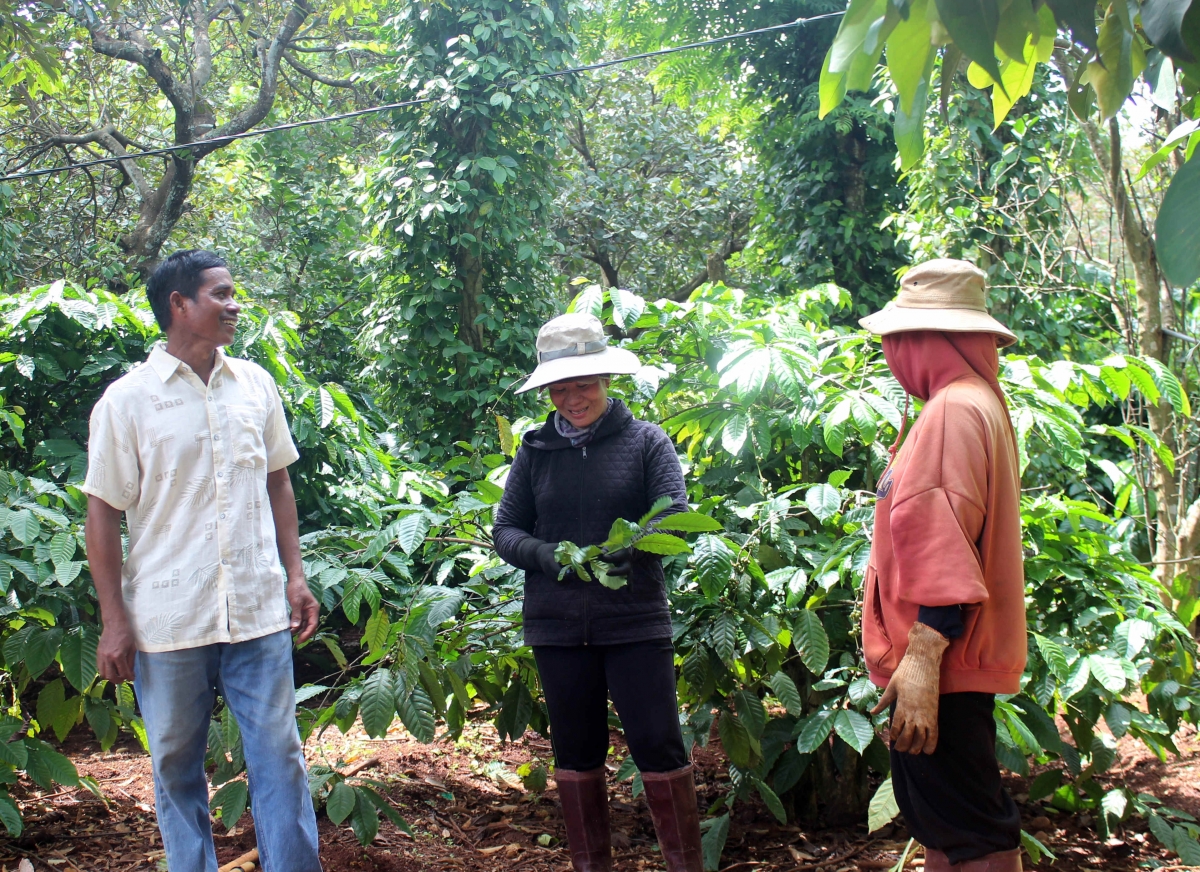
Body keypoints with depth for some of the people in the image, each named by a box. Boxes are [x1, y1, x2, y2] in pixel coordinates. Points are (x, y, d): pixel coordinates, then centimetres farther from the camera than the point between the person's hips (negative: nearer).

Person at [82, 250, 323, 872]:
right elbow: (102, 515, -3)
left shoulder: (254, 385, 7)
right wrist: (114, 623, -6)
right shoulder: (127, 400, -5)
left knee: (280, 756, 4)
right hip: (168, 622, -2)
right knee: (176, 766, 9)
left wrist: (295, 577, 9)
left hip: (258, 612, 3)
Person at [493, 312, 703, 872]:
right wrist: (547, 557, -13)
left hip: (635, 622, -3)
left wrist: (628, 548, -27)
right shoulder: (535, 451, 7)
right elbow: (505, 530, 8)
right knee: (576, 751, 11)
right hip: (557, 628, 3)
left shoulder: (645, 441, 1)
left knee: (657, 745, -3)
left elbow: (675, 517, -8)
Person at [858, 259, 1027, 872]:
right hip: (940, 659, 11)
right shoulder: (976, 402, 17)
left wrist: (922, 660, -28)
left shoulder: (956, 409, -16)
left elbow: (946, 548, -24)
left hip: (940, 661, -11)